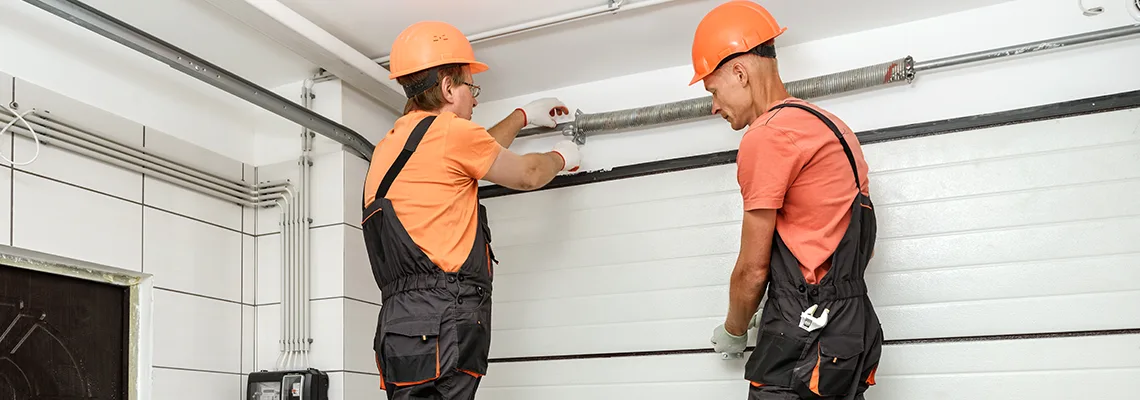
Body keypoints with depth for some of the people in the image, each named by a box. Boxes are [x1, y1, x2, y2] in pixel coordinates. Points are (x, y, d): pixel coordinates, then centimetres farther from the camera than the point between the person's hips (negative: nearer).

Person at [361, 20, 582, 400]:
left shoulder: (390, 146, 23)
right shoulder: (447, 130, -3)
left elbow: (474, 155, 40)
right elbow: (527, 175, 11)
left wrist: (523, 115, 49)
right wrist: (560, 157, 32)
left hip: (401, 318, 9)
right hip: (439, 324, -9)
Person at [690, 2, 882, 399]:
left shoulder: (766, 136, -11)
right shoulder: (831, 126, 18)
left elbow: (753, 269, -8)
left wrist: (733, 332, 10)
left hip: (804, 341, -9)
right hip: (852, 328, 9)